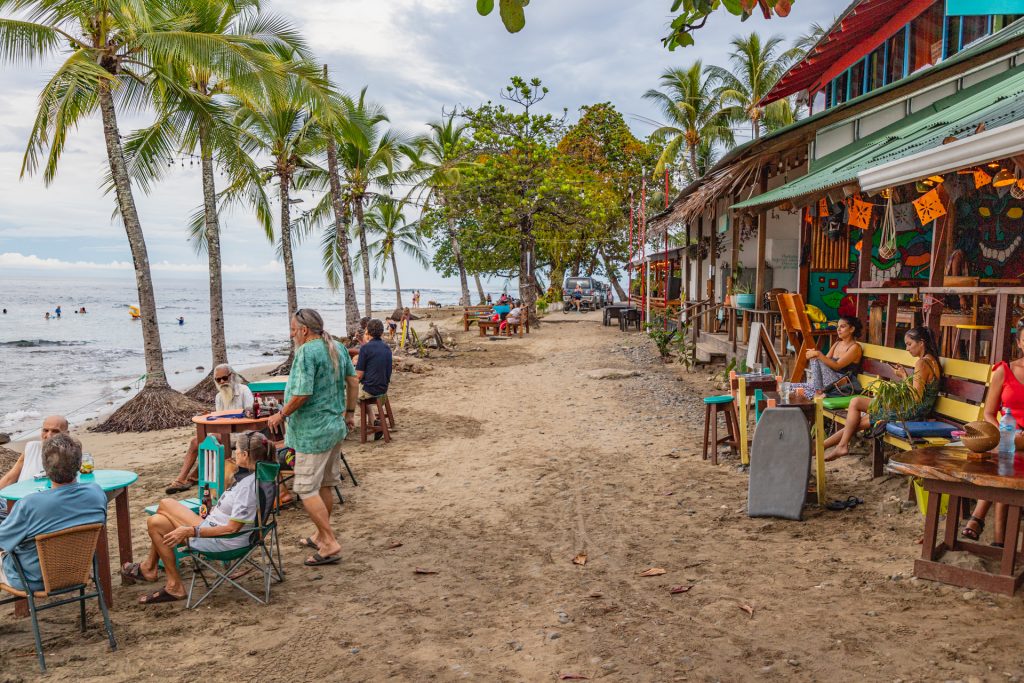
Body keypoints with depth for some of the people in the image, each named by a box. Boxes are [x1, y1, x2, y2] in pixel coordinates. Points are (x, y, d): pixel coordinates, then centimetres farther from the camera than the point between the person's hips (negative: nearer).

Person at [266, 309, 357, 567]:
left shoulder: (307, 352, -18)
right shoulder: (338, 348, 8)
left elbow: (301, 394, -22)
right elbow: (353, 382, 12)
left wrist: (280, 415, -8)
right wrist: (349, 412, 21)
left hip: (313, 431, -9)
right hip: (336, 426, 9)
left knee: (307, 489, -2)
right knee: (325, 485, 18)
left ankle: (330, 544, -4)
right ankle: (321, 536, 30)